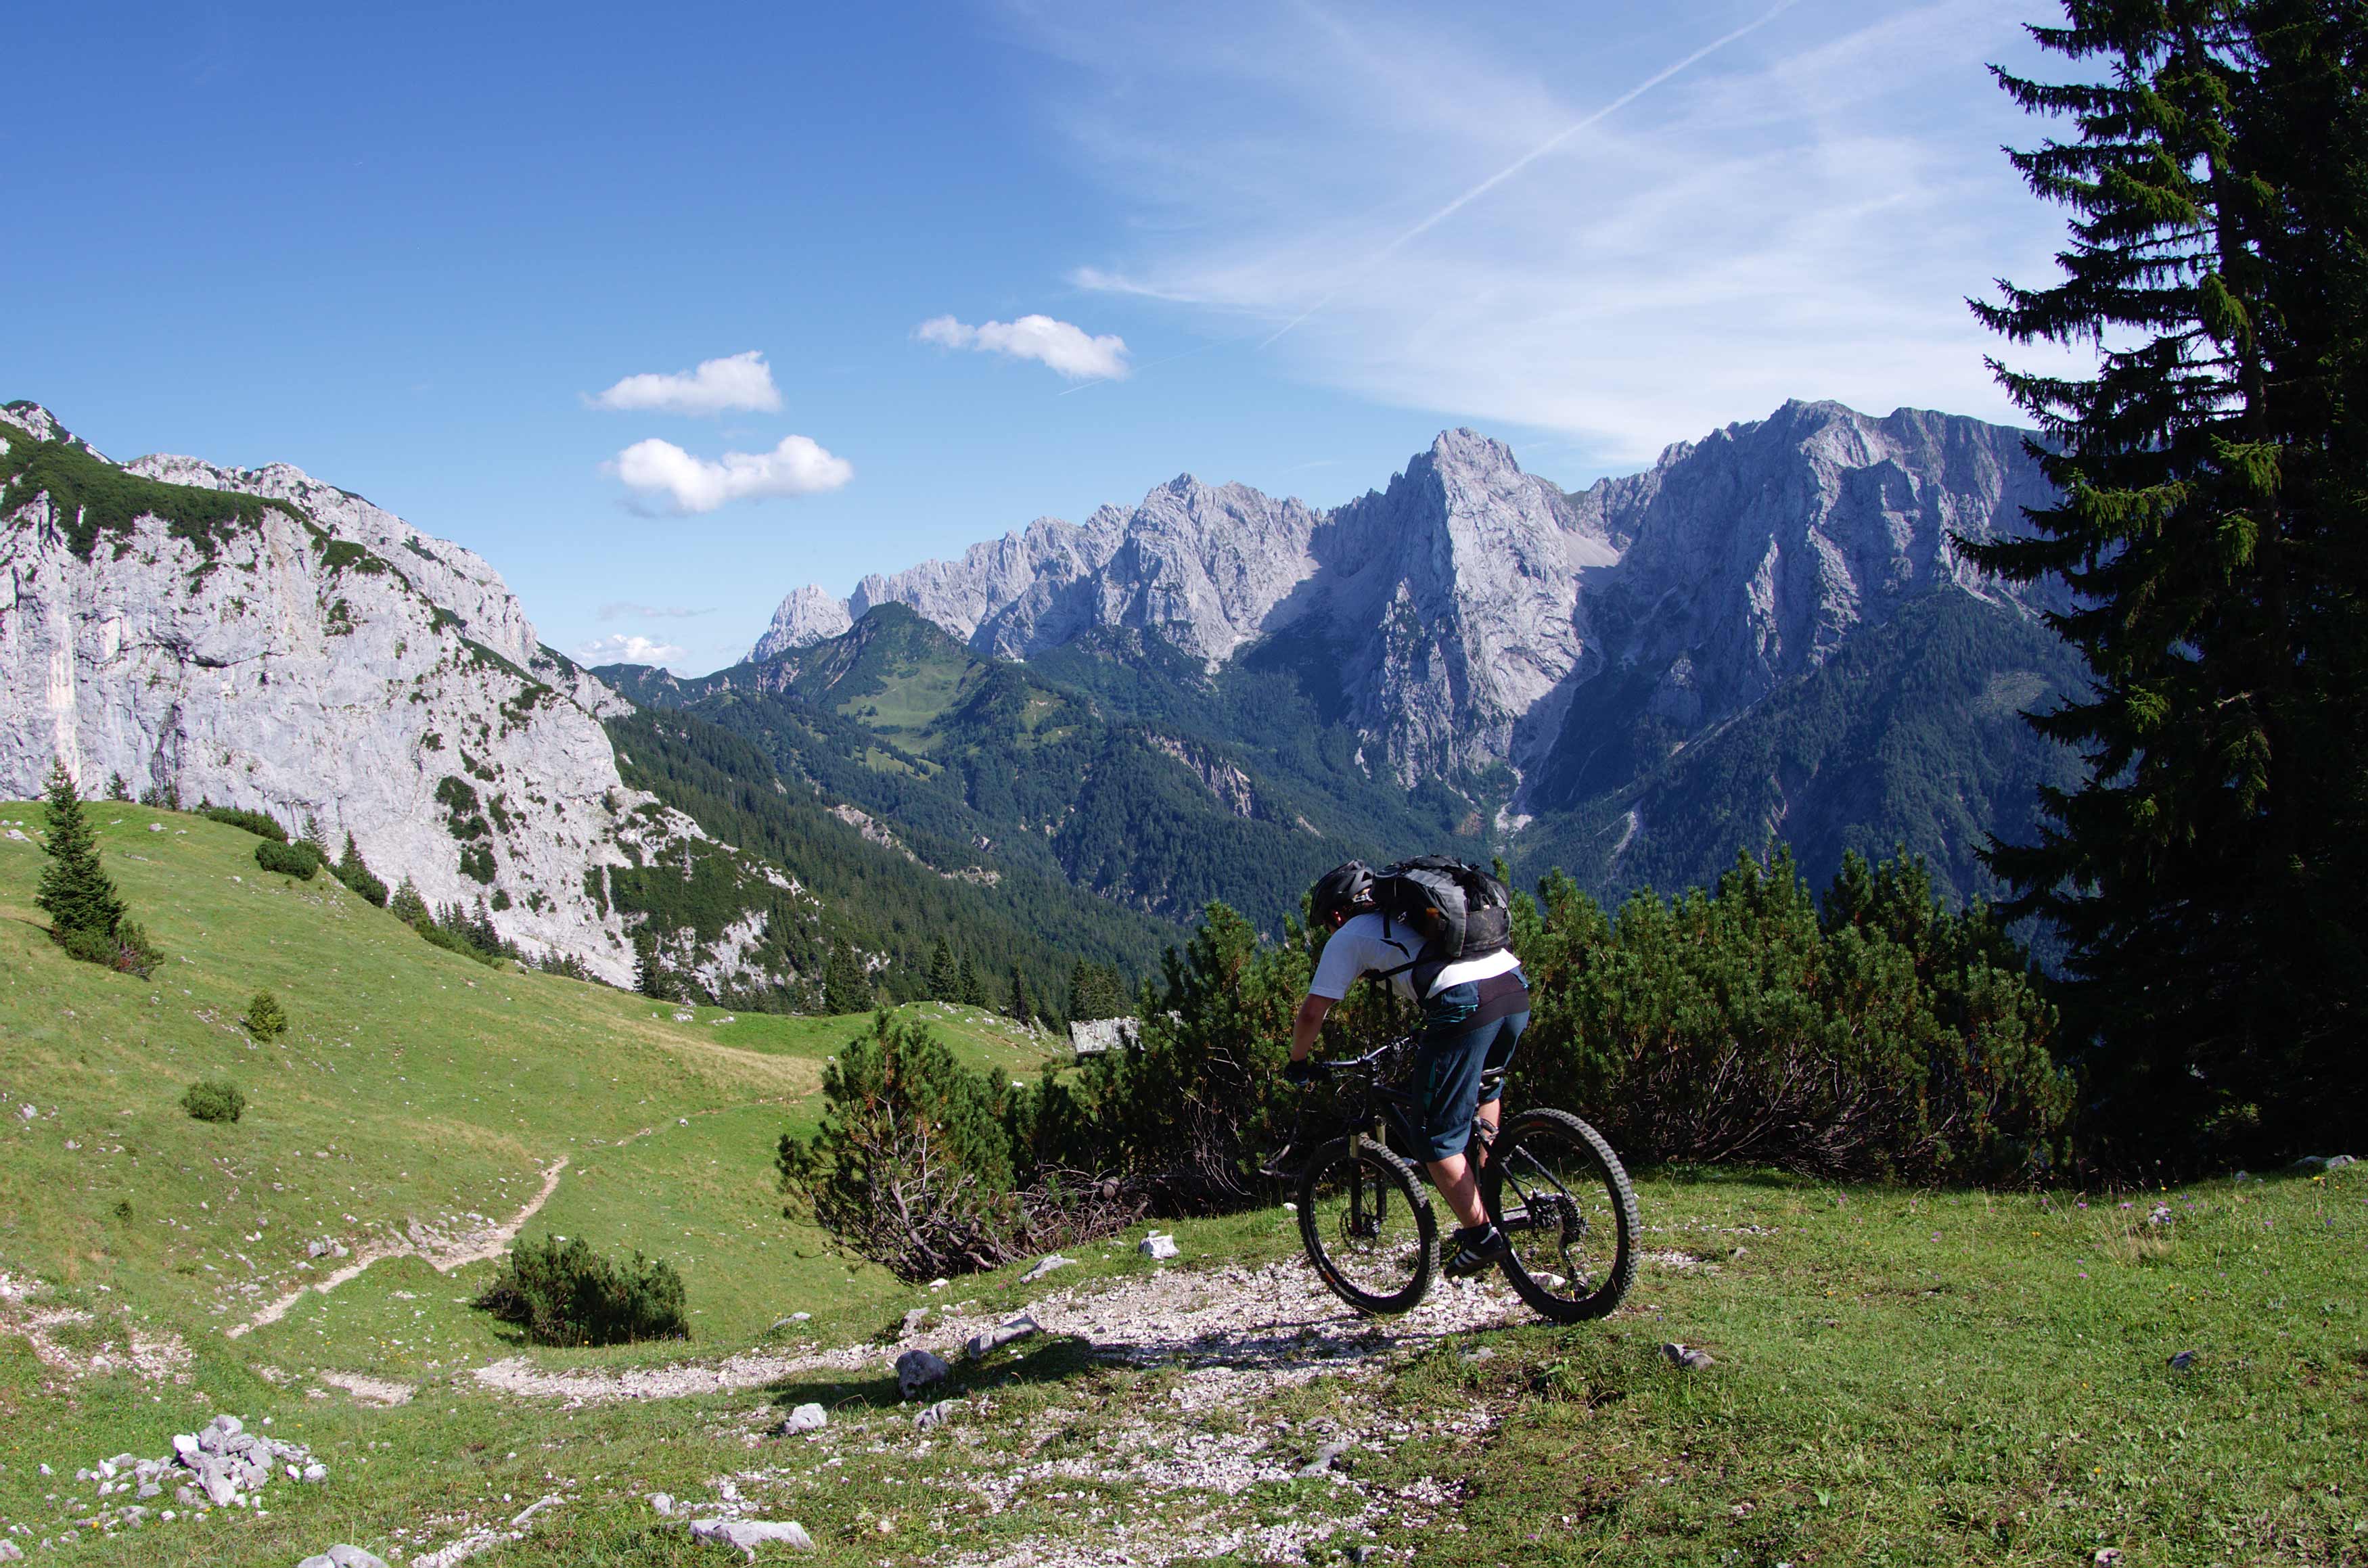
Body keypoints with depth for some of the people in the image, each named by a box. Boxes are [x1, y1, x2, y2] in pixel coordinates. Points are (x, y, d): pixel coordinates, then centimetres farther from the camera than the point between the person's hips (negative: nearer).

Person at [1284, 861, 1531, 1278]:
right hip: (1517, 991, 7)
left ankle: (1481, 1236, 3)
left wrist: (1298, 1063, 31)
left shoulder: (1349, 937, 16)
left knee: (1440, 1141, 5)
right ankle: (1486, 1191, 27)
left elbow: (1311, 1013, 15)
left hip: (1465, 1005, -7)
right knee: (1482, 1086, 34)